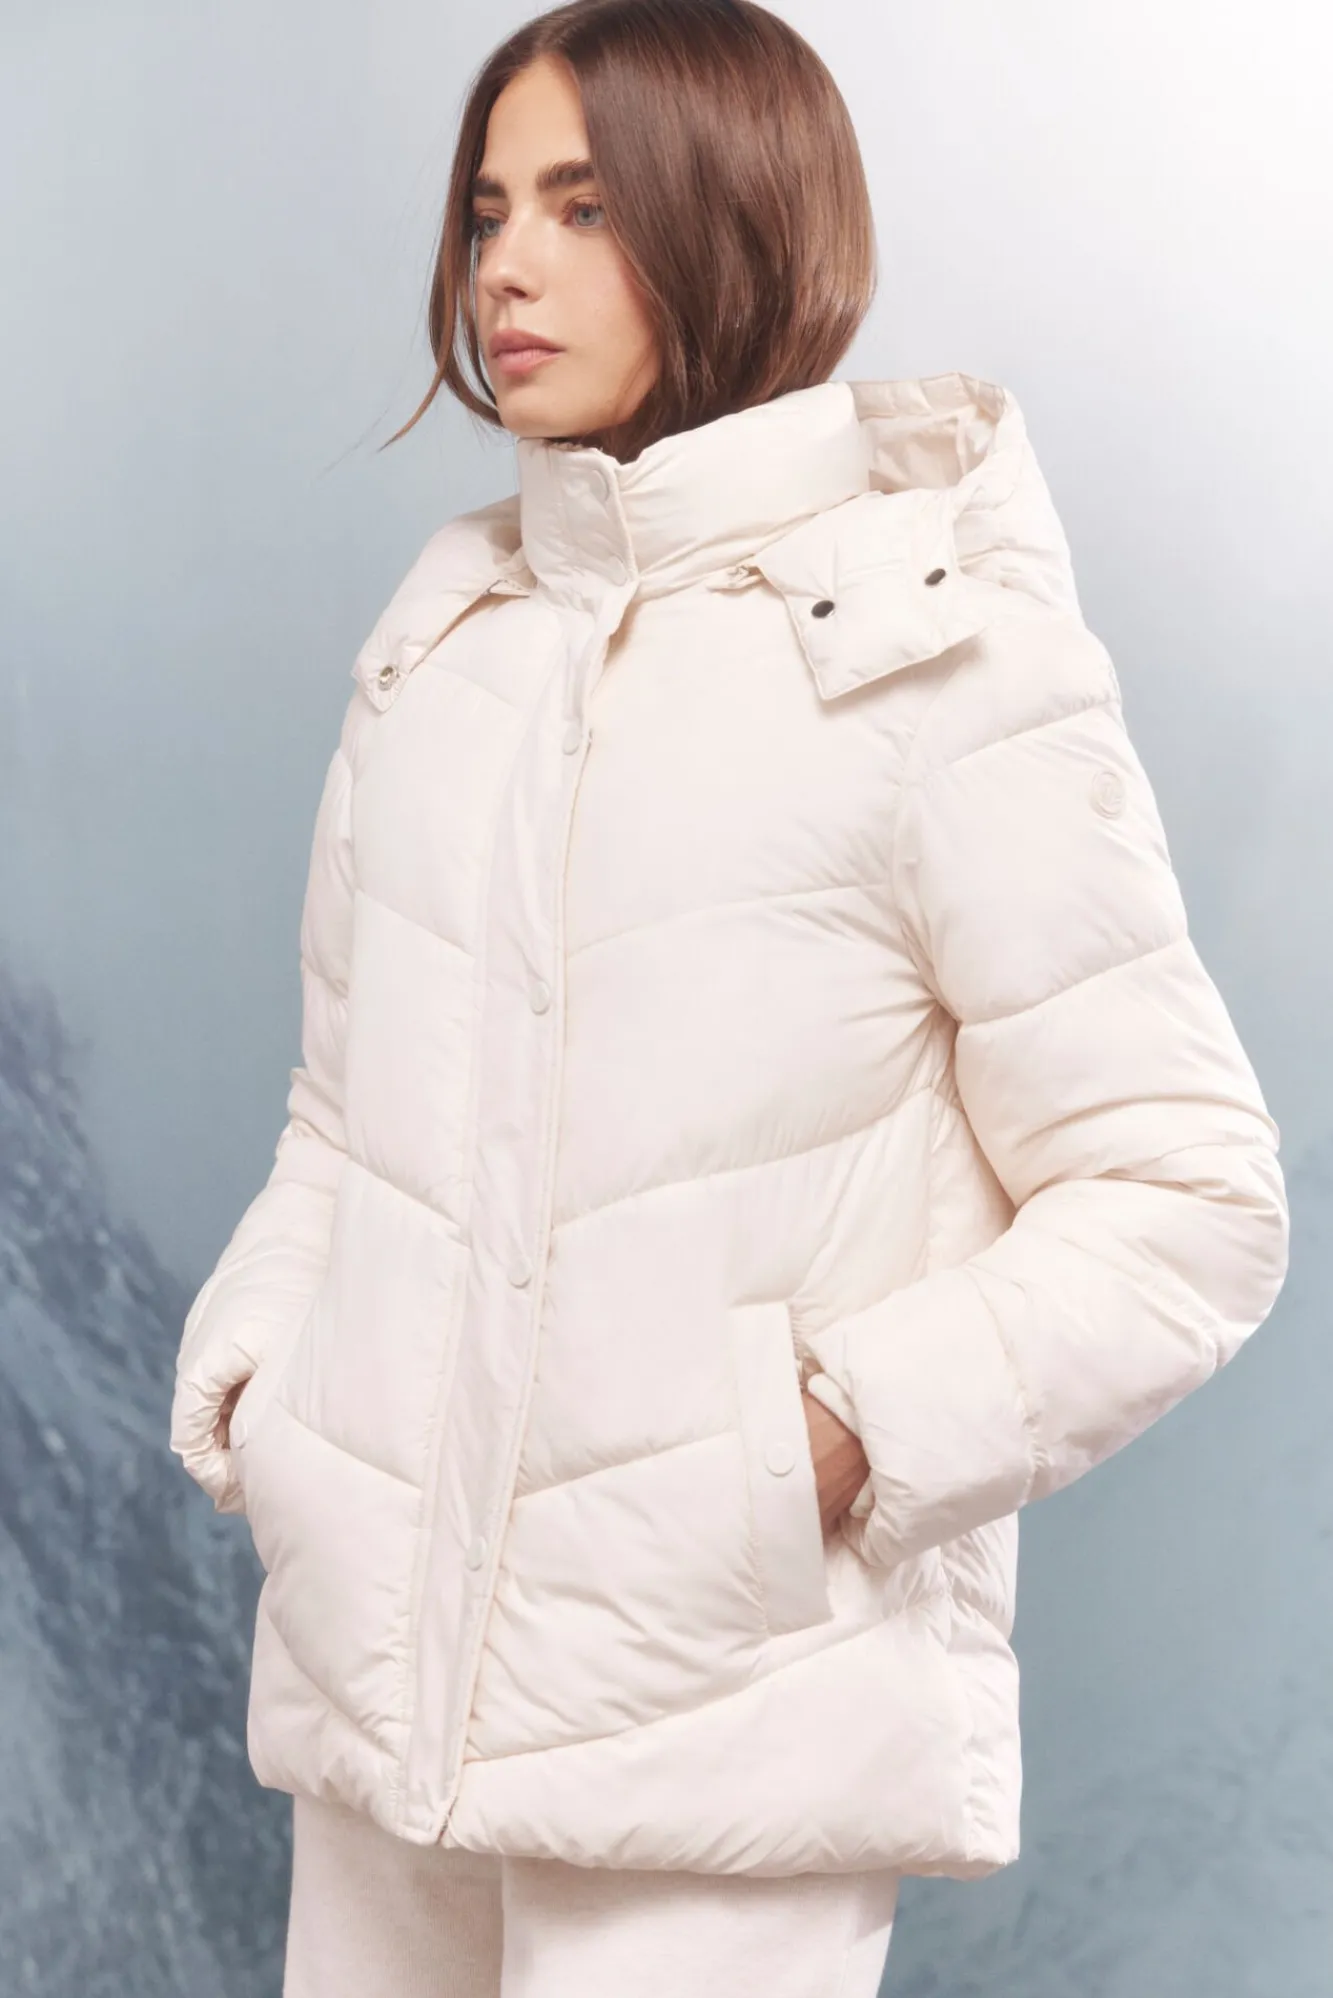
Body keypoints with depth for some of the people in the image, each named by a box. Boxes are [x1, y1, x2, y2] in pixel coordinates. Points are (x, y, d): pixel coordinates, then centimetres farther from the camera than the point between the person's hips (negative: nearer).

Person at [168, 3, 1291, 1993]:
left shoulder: (941, 659, -8)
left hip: (727, 1691, -5)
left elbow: (1188, 1201, -7)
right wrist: (245, 1373, 1)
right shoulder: (446, 628, 9)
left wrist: (849, 1444, -15)